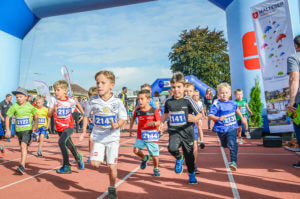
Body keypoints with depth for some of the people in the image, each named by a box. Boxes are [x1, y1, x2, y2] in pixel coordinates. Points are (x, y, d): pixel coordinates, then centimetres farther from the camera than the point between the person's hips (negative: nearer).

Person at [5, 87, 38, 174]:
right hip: (18, 130, 3)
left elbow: (35, 116, 10)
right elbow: (7, 117, -1)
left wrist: (35, 124, 0)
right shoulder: (14, 106, -7)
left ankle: (22, 166, -24)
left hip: (28, 130, -2)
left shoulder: (30, 106, -6)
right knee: (23, 147, 16)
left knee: (24, 145, -20)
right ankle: (23, 165, 36)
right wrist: (7, 130, -5)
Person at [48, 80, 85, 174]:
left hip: (69, 127, -3)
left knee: (61, 142, -22)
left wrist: (84, 114, 12)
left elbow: (77, 103, 12)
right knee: (69, 145, 14)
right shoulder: (53, 99, -11)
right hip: (59, 128, 3)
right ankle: (78, 157, 40)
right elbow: (49, 115, -13)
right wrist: (54, 109, -33)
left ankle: (66, 165, -10)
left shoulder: (70, 101, -12)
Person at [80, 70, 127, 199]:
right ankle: (99, 157, 25)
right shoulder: (92, 101, -6)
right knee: (94, 164, -12)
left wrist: (116, 125, -26)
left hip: (112, 138, -1)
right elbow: (86, 115, 10)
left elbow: (123, 119, -5)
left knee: (112, 166, 0)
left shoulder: (117, 102, -11)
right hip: (98, 137, 2)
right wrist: (84, 131, 5)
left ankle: (112, 189, 26)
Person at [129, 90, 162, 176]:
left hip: (152, 136, -2)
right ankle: (144, 158, 20)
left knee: (154, 155, 4)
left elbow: (159, 123, -13)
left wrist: (154, 123, -33)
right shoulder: (137, 110, -1)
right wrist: (130, 127, 15)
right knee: (136, 150, -15)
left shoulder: (154, 110, -11)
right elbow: (133, 118, 18)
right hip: (141, 135, 3)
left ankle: (156, 168, 35)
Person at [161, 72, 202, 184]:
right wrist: (161, 122, 9)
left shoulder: (188, 100, -9)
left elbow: (199, 114, -8)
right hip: (174, 131, 2)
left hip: (186, 131, -1)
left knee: (189, 155, 11)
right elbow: (166, 113, 21)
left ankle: (191, 174, 39)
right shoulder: (168, 102, 2)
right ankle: (179, 158, 11)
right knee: (172, 148, -26)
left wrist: (194, 118, -28)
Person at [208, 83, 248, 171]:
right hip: (221, 129, -1)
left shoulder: (232, 103, 2)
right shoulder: (216, 104, -13)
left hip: (232, 128, 1)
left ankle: (233, 162, -16)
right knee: (224, 144, 19)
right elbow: (210, 115, -20)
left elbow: (236, 109, 25)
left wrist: (242, 118, 31)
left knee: (232, 144, -19)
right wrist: (218, 118, -36)